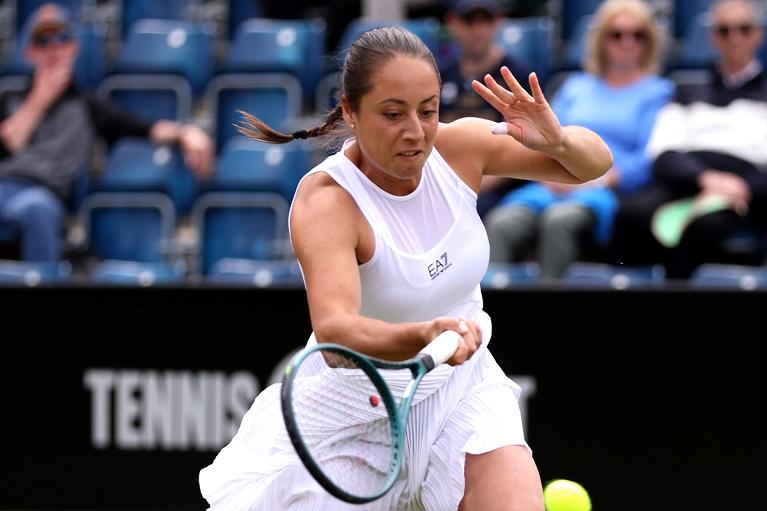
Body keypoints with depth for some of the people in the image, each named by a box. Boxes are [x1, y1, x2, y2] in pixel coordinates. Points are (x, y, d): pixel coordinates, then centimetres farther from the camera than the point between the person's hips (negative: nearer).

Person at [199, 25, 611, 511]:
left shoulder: (459, 146, -12)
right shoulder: (326, 202, -26)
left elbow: (594, 162, -2)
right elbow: (334, 331, -42)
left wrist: (557, 140, -26)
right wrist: (423, 337, -61)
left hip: (463, 388, 3)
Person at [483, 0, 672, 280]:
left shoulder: (658, 92, 16)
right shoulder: (576, 86, 30)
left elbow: (649, 160, 2)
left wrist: (596, 179, -12)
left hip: (610, 191, -4)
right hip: (553, 187, 4)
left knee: (560, 218, -40)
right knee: (501, 223, -31)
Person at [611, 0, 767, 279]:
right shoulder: (688, 92, 32)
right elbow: (664, 155, 13)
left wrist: (743, 188, -14)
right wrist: (706, 178, -10)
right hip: (684, 181, 2)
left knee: (704, 223, -40)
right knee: (633, 214, -35)